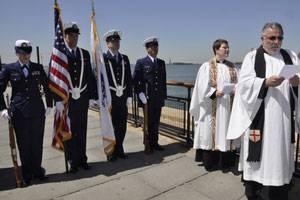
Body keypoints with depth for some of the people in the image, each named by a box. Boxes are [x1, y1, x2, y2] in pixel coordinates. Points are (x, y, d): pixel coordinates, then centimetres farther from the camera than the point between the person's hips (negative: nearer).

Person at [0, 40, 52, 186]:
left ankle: (37, 170, 27)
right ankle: (27, 175, 24)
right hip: (19, 113, -1)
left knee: (37, 143, 9)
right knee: (23, 145, 8)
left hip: (38, 112, 1)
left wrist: (49, 105, 8)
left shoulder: (38, 68, 4)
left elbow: (47, 87, 12)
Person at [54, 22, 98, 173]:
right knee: (69, 131, 7)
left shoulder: (85, 54, 8)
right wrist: (58, 100, -12)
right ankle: (73, 161, 21)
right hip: (66, 99, -3)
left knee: (82, 130, 11)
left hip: (83, 98, 3)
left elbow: (90, 76, 8)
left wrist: (92, 96, 3)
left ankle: (82, 159, 25)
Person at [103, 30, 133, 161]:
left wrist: (129, 96, 4)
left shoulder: (125, 58, 11)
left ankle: (119, 149, 26)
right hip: (109, 97, -4)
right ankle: (111, 152, 22)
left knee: (122, 125, 11)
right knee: (110, 125, 7)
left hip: (123, 97, 4)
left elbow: (129, 78, 10)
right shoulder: (102, 58, -2)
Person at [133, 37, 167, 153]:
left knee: (156, 122, 13)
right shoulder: (141, 62, -2)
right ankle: (148, 145, 20)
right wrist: (141, 95, -12)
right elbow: (135, 80, -5)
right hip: (147, 99, -4)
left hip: (158, 99, 4)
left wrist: (164, 95, 9)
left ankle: (155, 143, 27)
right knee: (148, 123, 6)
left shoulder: (161, 63, 12)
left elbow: (163, 81, 14)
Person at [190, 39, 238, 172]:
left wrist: (235, 90, -10)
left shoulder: (232, 67, 11)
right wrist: (214, 93, -20)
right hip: (212, 107, -4)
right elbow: (202, 87, -7)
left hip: (227, 106, 4)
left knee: (226, 132, 8)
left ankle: (225, 163, 20)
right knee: (211, 132, 1)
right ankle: (210, 163, 14)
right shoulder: (207, 66, -2)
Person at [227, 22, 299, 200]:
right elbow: (245, 83, -7)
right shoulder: (252, 57, 3)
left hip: (283, 118, 4)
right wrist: (266, 82, -22)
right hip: (259, 117, -3)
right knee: (257, 153, 1)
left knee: (281, 154, 8)